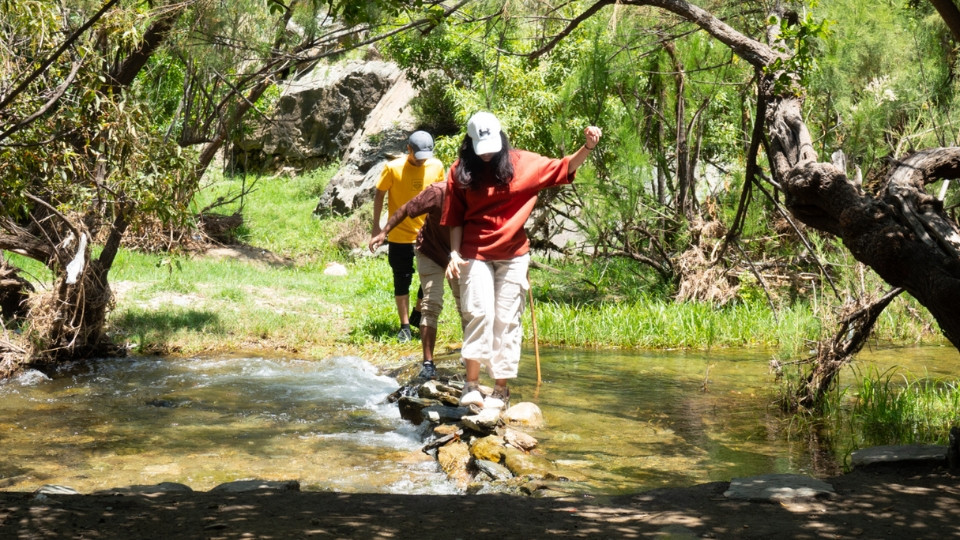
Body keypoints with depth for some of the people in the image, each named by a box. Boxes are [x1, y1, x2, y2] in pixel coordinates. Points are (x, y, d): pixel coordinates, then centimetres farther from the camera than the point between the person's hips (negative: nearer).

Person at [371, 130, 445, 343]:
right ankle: (404, 326, 17)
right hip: (400, 235, -3)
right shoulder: (393, 168, -13)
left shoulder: (436, 166, -4)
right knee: (402, 281, 5)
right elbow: (379, 194, -1)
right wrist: (376, 226, -1)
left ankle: (417, 316, 28)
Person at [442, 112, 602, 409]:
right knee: (479, 313, -13)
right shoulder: (460, 172, 0)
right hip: (475, 255, -1)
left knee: (506, 320, 2)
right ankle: (471, 385, -7)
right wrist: (454, 253, -6)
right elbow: (455, 219, 3)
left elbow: (564, 168, 5)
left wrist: (588, 147, -10)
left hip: (513, 256, 1)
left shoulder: (522, 163, 0)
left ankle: (501, 390, 8)